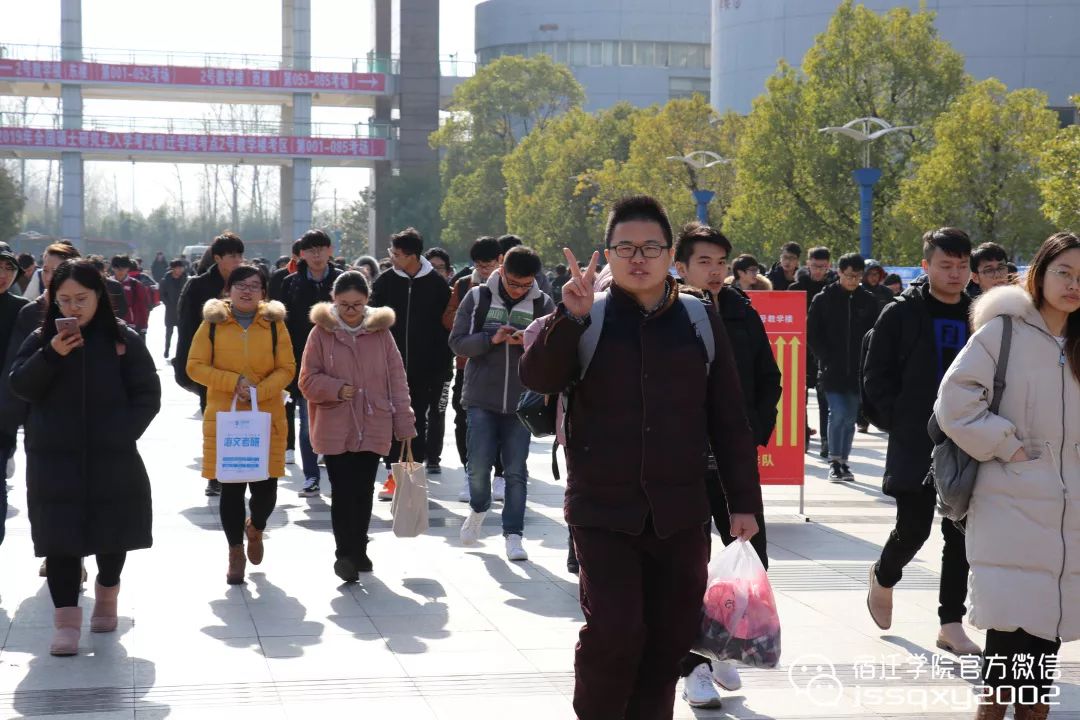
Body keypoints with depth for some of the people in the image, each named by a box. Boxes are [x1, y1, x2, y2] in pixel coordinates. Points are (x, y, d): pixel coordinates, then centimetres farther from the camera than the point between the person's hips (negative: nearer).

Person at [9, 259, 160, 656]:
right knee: (61, 537, -4)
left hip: (112, 458, 0)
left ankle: (107, 595, 37)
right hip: (54, 460, 0)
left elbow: (148, 395, 1)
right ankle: (66, 619, -1)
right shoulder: (42, 339, 5)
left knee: (112, 533, 12)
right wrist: (51, 355, -18)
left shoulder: (123, 339, 0)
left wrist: (123, 433, -11)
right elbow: (19, 386, -4)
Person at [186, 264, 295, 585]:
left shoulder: (274, 324, 4)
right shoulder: (213, 323, 2)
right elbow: (195, 366, -2)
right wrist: (234, 381, -14)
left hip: (267, 418, 0)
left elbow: (287, 369, 1)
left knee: (266, 488, -1)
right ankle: (235, 552, 20)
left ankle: (255, 529, 33)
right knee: (230, 487, 3)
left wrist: (260, 390, -15)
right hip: (223, 418, 0)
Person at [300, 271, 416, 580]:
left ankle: (358, 549, 25)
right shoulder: (321, 332, -1)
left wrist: (404, 424, 0)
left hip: (373, 428, 2)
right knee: (343, 492, -6)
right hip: (335, 429, -2)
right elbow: (308, 380, 1)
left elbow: (396, 380, 4)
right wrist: (336, 389, -17)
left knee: (364, 491, 8)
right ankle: (344, 553, 5)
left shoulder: (380, 332, 3)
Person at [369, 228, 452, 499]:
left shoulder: (437, 284, -3)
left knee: (418, 422, 7)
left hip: (424, 367, -1)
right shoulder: (385, 281, 1)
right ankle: (394, 475, 9)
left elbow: (445, 327, -1)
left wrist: (441, 368, -4)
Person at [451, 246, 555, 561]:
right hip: (481, 398, 0)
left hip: (521, 401, 0)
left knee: (516, 471, 2)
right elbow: (457, 342, -1)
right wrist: (491, 339, -17)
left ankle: (513, 535, 10)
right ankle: (478, 508, 29)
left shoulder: (543, 304, 1)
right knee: (479, 465, -2)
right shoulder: (478, 298, 0)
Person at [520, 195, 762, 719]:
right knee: (613, 631, -12)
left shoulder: (701, 323, 7)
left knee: (671, 637, 7)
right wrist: (570, 317, -29)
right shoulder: (586, 322, 2)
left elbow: (729, 421, 8)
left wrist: (744, 502, 5)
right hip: (603, 511, -2)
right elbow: (537, 376, -15)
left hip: (680, 513, 2)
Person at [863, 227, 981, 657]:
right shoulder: (901, 315, -4)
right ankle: (884, 577, 32)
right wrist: (899, 424, -9)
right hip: (915, 448, -3)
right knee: (913, 530, 0)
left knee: (961, 537, 4)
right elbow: (876, 378, -3)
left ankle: (951, 623, 12)